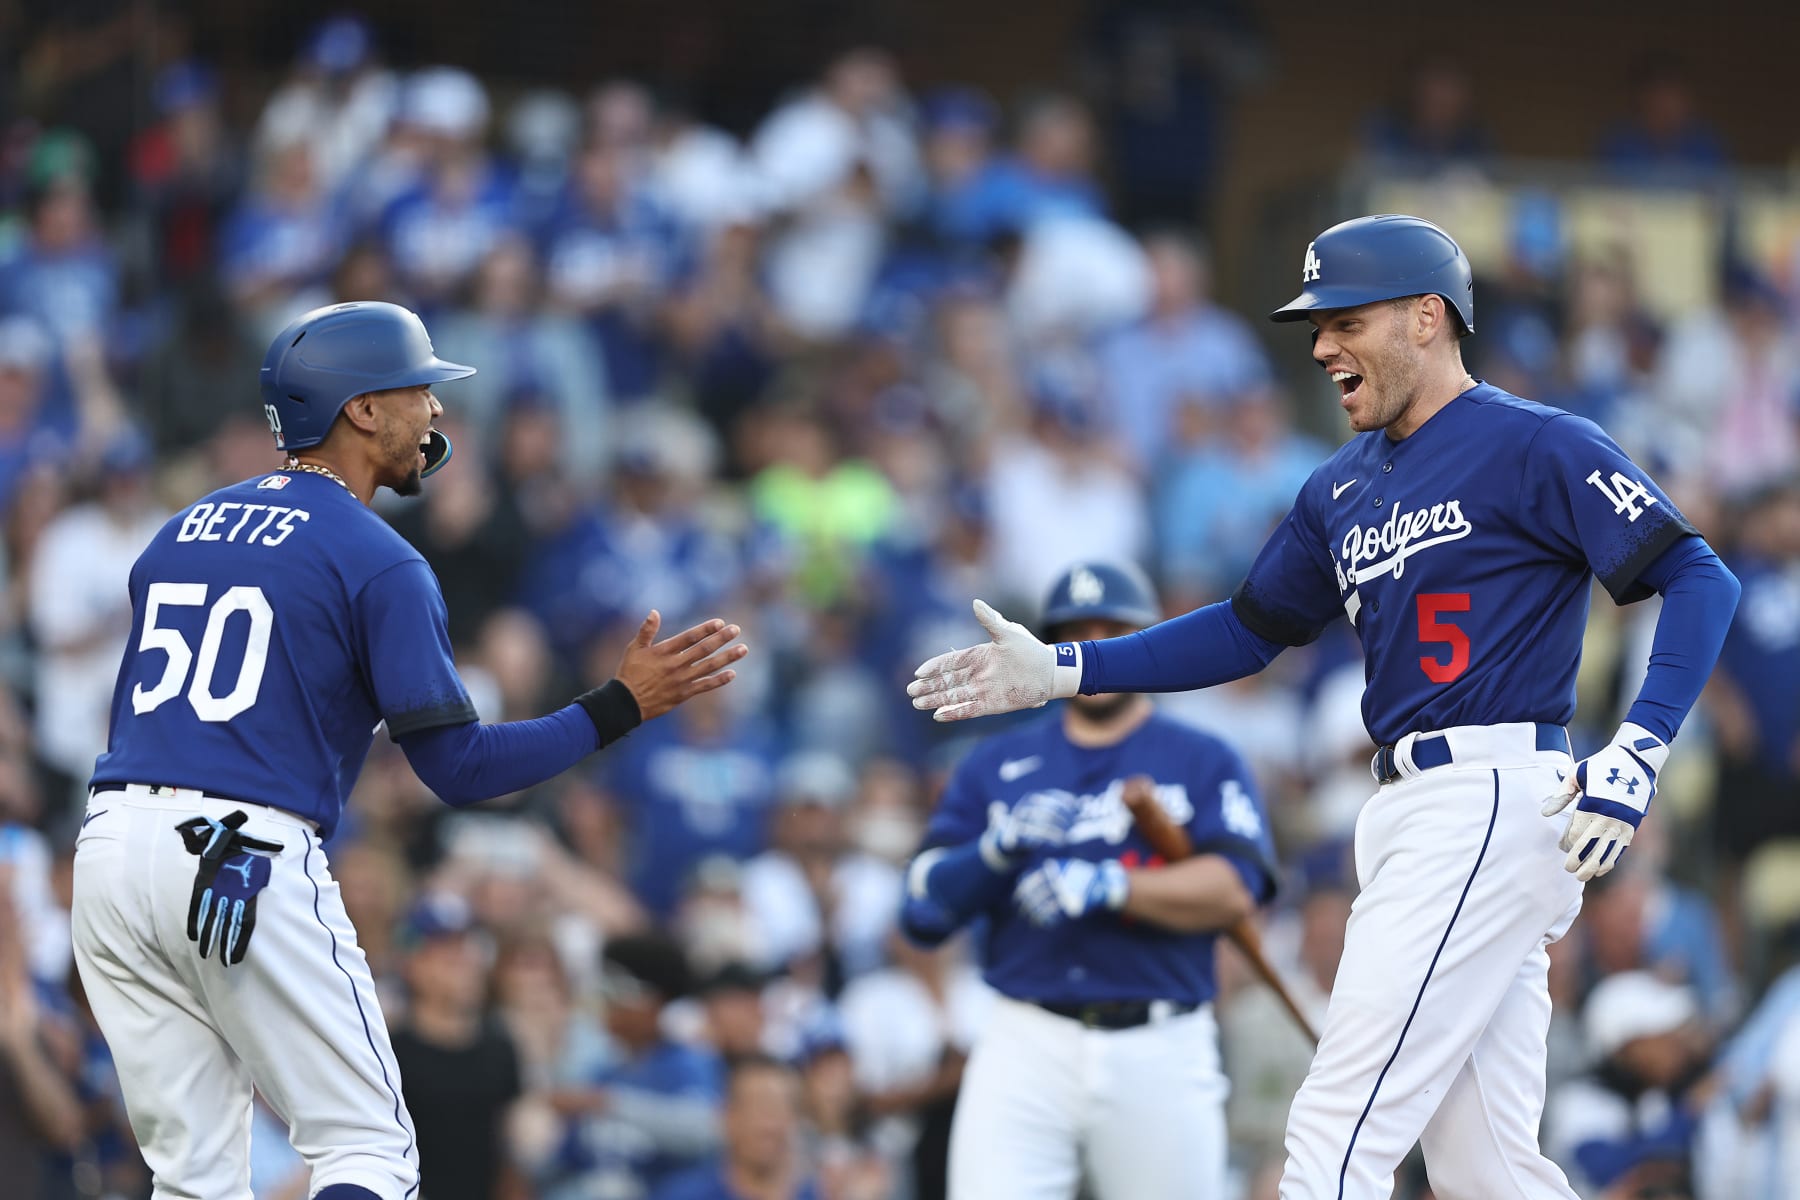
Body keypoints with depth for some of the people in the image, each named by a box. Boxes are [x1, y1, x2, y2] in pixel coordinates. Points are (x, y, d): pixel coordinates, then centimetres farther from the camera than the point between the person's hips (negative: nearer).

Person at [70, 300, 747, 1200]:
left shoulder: (180, 535, 19)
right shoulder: (375, 561, -3)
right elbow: (458, 767, -7)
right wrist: (623, 706, -2)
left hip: (109, 851, 7)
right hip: (250, 865, -7)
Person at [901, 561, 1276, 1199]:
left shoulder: (1204, 762, 8)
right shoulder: (995, 766, 14)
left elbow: (1234, 891, -9)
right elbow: (923, 912, 7)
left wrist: (1109, 889, -21)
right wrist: (997, 849, -11)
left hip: (1160, 1051, -1)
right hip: (1025, 1048, 1)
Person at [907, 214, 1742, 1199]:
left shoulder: (1534, 446, -6)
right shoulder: (1343, 490, 19)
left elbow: (1699, 579, -11)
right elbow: (1249, 631, 26)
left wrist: (1635, 754, -23)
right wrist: (1063, 670, 17)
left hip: (1493, 798, -9)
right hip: (1407, 813, 9)